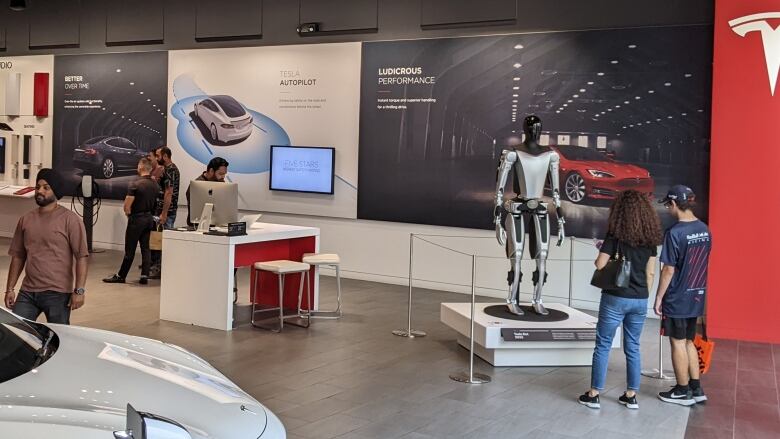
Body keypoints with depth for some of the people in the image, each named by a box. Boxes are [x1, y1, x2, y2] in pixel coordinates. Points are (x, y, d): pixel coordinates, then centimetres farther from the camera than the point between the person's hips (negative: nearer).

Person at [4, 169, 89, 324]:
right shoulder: (25, 219, 10)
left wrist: (79, 291, -16)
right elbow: (18, 256, 15)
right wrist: (10, 289, 11)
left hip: (57, 294, -5)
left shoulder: (70, 220, -7)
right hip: (27, 293, 5)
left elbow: (81, 257, -10)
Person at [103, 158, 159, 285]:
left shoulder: (135, 184, -16)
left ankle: (120, 276, 11)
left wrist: (129, 214, 2)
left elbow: (127, 206, -15)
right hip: (149, 218, 6)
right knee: (145, 248, 9)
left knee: (130, 249, 1)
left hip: (137, 218, -6)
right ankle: (144, 276, 7)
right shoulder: (155, 185, 3)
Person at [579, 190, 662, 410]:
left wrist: (601, 252, 9)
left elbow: (599, 265, -11)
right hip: (640, 300, 4)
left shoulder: (616, 235, -10)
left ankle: (594, 394, 8)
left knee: (603, 345, 4)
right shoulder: (650, 237, 3)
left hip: (616, 298, -4)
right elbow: (650, 273, 6)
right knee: (633, 347, 13)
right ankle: (631, 396, 17)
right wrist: (644, 295, 16)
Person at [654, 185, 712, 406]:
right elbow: (702, 262, 12)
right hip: (696, 296, 7)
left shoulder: (675, 233, -19)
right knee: (688, 342, 18)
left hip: (677, 298, -7)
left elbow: (668, 270, -17)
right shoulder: (704, 229, 3)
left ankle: (682, 392, 14)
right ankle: (696, 389, 21)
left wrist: (659, 297, -8)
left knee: (678, 344, 5)